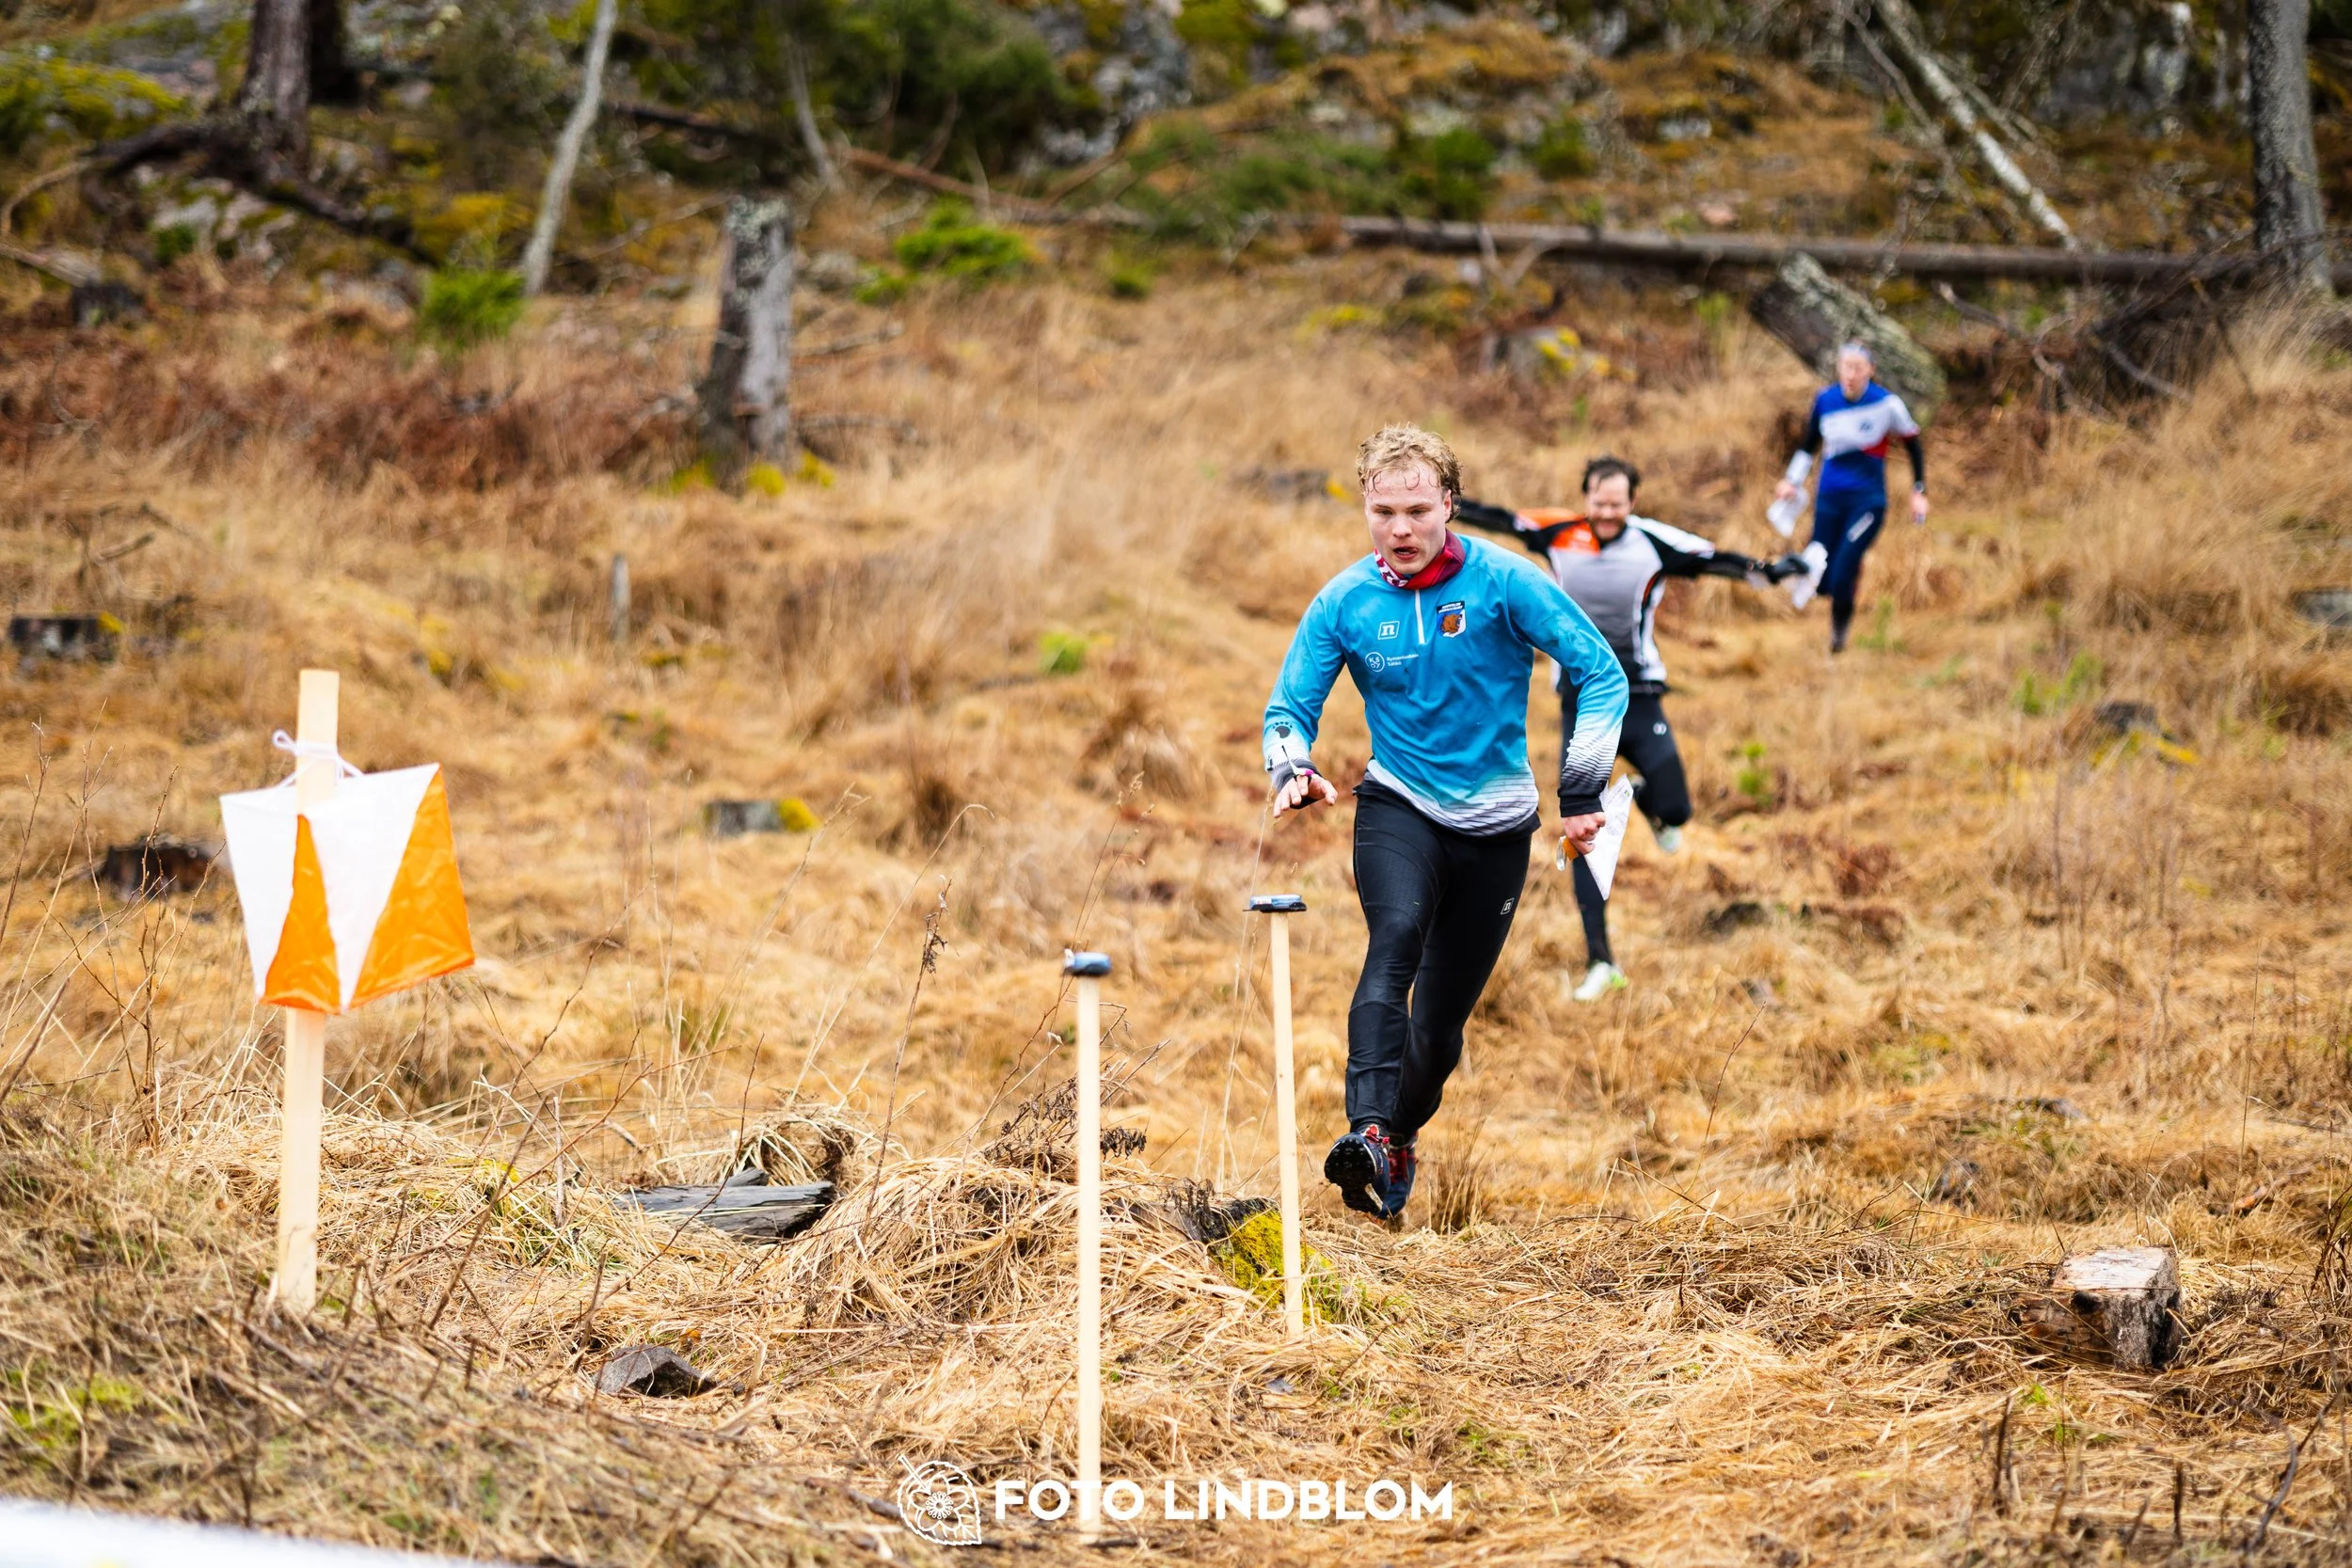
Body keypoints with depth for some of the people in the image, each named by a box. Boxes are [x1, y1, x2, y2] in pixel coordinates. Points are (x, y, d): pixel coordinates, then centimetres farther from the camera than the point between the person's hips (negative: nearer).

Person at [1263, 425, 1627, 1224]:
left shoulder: (1503, 582, -11)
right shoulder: (1345, 602, -5)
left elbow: (1600, 673, -7)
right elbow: (1290, 705, 3)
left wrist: (1581, 791, -12)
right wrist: (1293, 769, -19)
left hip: (1495, 825, 0)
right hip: (1398, 806, 0)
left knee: (1441, 1021, 4)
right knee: (1397, 934, -31)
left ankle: (1398, 1143, 30)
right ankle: (1368, 1131, -43)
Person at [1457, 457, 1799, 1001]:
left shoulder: (1653, 543, -9)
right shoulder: (1560, 535, -3)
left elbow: (1714, 558, -17)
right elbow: (1499, 519, 6)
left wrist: (1766, 570, -32)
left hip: (1639, 698, -1)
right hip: (1580, 705, 1)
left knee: (1673, 811, -15)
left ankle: (1647, 800, 26)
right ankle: (1600, 961, -1)